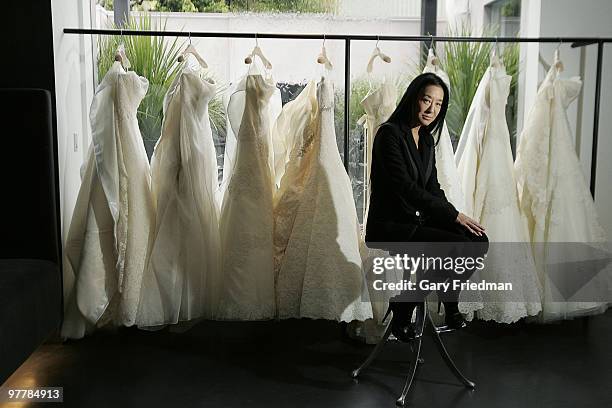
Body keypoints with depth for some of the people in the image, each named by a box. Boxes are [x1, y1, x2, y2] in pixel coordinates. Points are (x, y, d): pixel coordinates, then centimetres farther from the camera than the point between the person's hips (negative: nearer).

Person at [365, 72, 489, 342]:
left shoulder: (427, 140, 13)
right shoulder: (389, 134, -12)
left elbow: (432, 188, 14)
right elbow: (406, 187, -20)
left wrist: (454, 217, -5)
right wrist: (454, 215, -20)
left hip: (419, 220, 8)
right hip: (388, 226, -8)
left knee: (478, 240, -11)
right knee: (457, 248, -24)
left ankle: (449, 300, 9)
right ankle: (403, 307, -9)